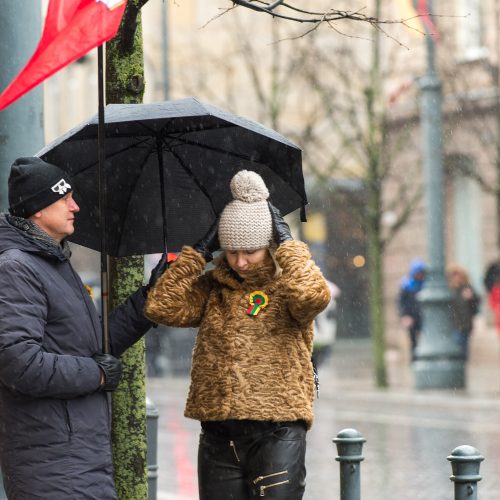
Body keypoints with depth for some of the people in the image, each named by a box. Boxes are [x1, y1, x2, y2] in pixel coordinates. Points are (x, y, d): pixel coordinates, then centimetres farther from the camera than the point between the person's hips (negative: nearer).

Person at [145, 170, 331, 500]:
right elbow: (161, 307, -2)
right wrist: (198, 252, -1)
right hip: (219, 434, 4)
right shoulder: (211, 289, 11)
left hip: (277, 431, -4)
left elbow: (314, 296, -22)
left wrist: (287, 243, -10)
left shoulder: (286, 286, 1)